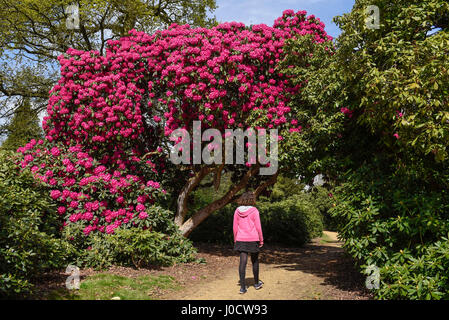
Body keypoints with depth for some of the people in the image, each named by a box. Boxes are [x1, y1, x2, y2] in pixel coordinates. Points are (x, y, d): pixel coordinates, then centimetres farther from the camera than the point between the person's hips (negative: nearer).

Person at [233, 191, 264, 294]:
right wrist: (261, 240, 2)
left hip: (241, 240, 2)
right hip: (253, 239, -2)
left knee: (243, 261, 1)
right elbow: (258, 227, -8)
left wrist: (235, 240, 14)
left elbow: (235, 227, 5)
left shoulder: (237, 211, 1)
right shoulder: (254, 211, -9)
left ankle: (243, 287, -1)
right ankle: (256, 283, 30)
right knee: (255, 261, 15)